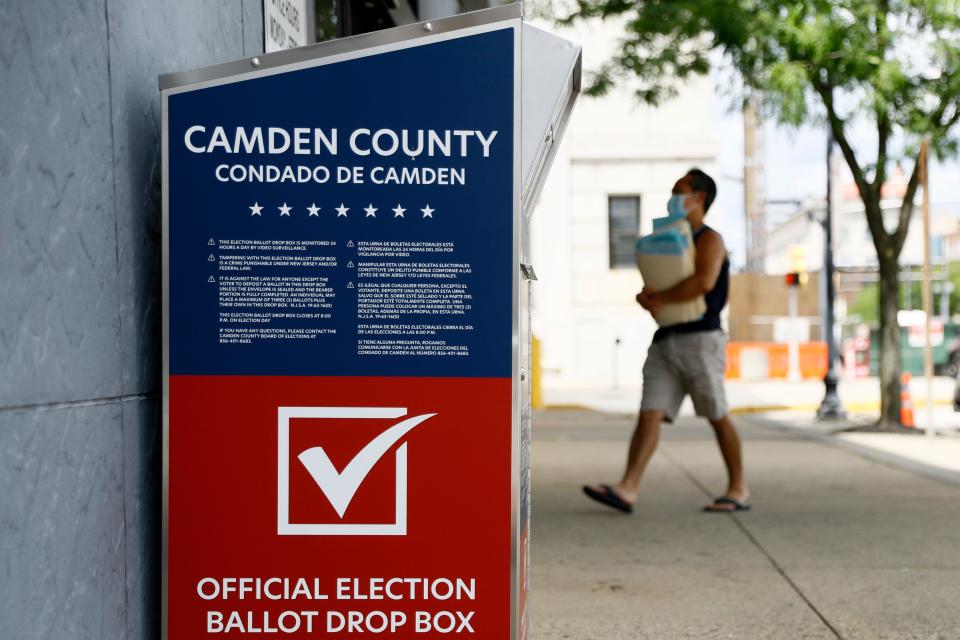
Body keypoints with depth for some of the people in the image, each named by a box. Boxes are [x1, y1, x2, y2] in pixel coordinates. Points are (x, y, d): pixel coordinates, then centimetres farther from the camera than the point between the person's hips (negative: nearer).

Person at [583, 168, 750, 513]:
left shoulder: (709, 239, -4)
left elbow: (704, 282, -23)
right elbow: (652, 287, 24)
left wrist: (659, 298, -14)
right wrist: (646, 296, 0)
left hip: (700, 339, -7)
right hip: (666, 340, 7)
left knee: (717, 417, 1)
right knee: (650, 414, -5)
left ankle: (739, 490, 13)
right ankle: (627, 489, -15)